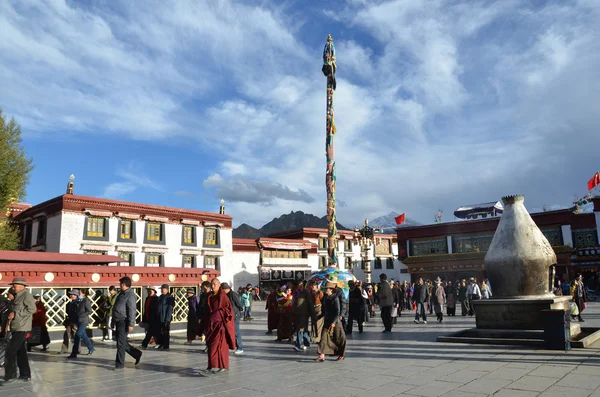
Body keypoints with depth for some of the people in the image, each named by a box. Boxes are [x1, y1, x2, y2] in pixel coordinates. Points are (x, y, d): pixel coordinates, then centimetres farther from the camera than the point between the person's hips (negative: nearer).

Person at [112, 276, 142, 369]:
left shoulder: (130, 295, -14)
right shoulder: (121, 294, 16)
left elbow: (132, 310, -19)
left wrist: (131, 324, -23)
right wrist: (113, 321, 23)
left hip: (124, 322, -10)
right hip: (118, 322, 10)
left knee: (121, 343, -4)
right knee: (122, 342, 14)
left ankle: (120, 363, 6)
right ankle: (137, 354, 26)